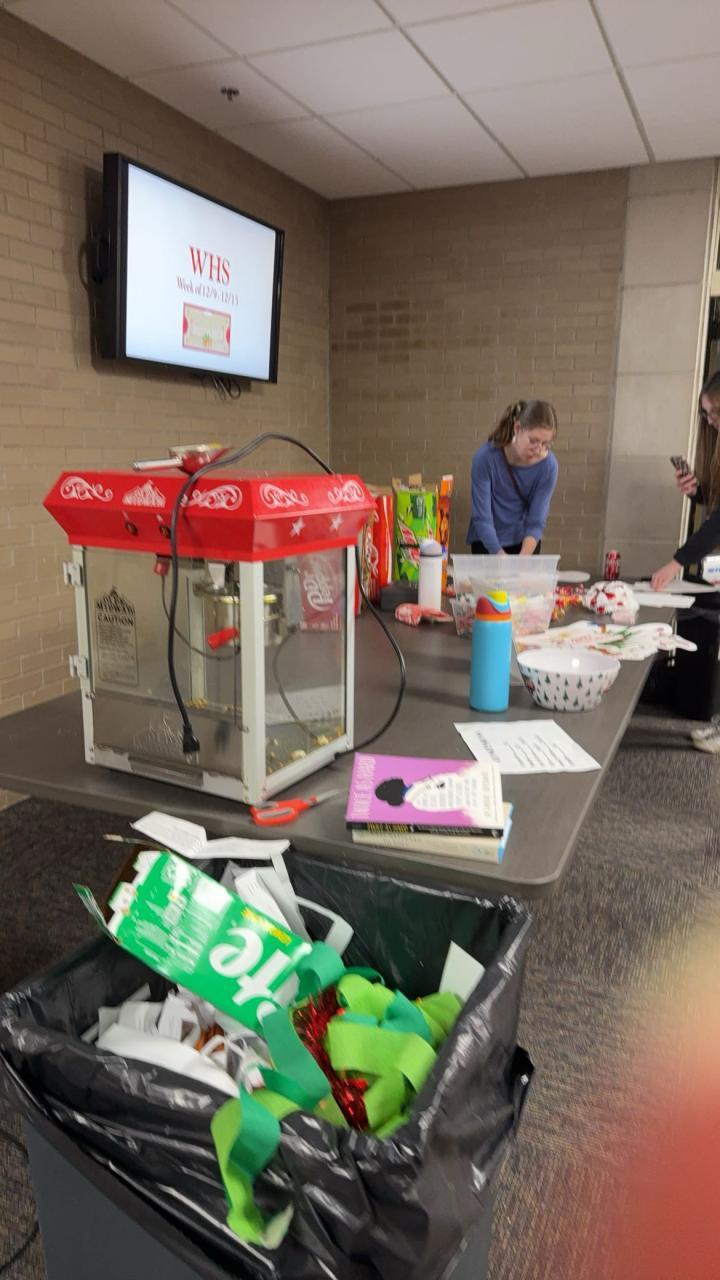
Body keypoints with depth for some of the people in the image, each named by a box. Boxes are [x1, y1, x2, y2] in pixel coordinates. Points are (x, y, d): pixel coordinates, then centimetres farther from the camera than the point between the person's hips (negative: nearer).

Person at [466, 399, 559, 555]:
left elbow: (536, 521, -18)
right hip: (487, 542, -1)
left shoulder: (548, 465, -20)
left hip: (525, 541, 1)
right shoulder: (486, 457, -24)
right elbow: (482, 518, -25)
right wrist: (502, 558, -37)